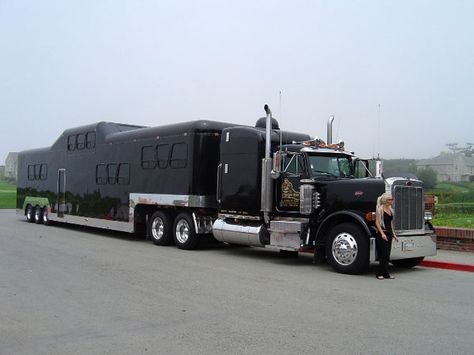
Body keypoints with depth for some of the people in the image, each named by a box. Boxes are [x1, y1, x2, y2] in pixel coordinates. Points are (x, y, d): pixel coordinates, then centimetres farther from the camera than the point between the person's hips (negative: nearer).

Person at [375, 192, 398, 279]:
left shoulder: (390, 209, 14)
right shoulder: (380, 209, -9)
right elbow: (377, 223, -14)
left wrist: (394, 234, 17)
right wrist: (382, 233, -23)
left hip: (389, 234, 8)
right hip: (382, 234, -8)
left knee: (387, 255, 9)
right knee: (384, 254, -8)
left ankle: (385, 274, 14)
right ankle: (379, 273, 1)